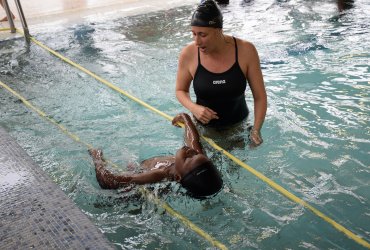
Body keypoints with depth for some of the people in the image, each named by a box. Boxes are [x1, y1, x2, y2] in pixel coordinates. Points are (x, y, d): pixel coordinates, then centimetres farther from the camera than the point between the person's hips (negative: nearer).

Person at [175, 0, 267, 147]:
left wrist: (256, 130, -21)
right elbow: (180, 90, 1)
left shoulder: (245, 51, -18)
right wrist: (193, 108, -19)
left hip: (238, 125, 0)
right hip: (204, 126, 0)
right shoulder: (188, 54, -16)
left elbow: (259, 96, -10)